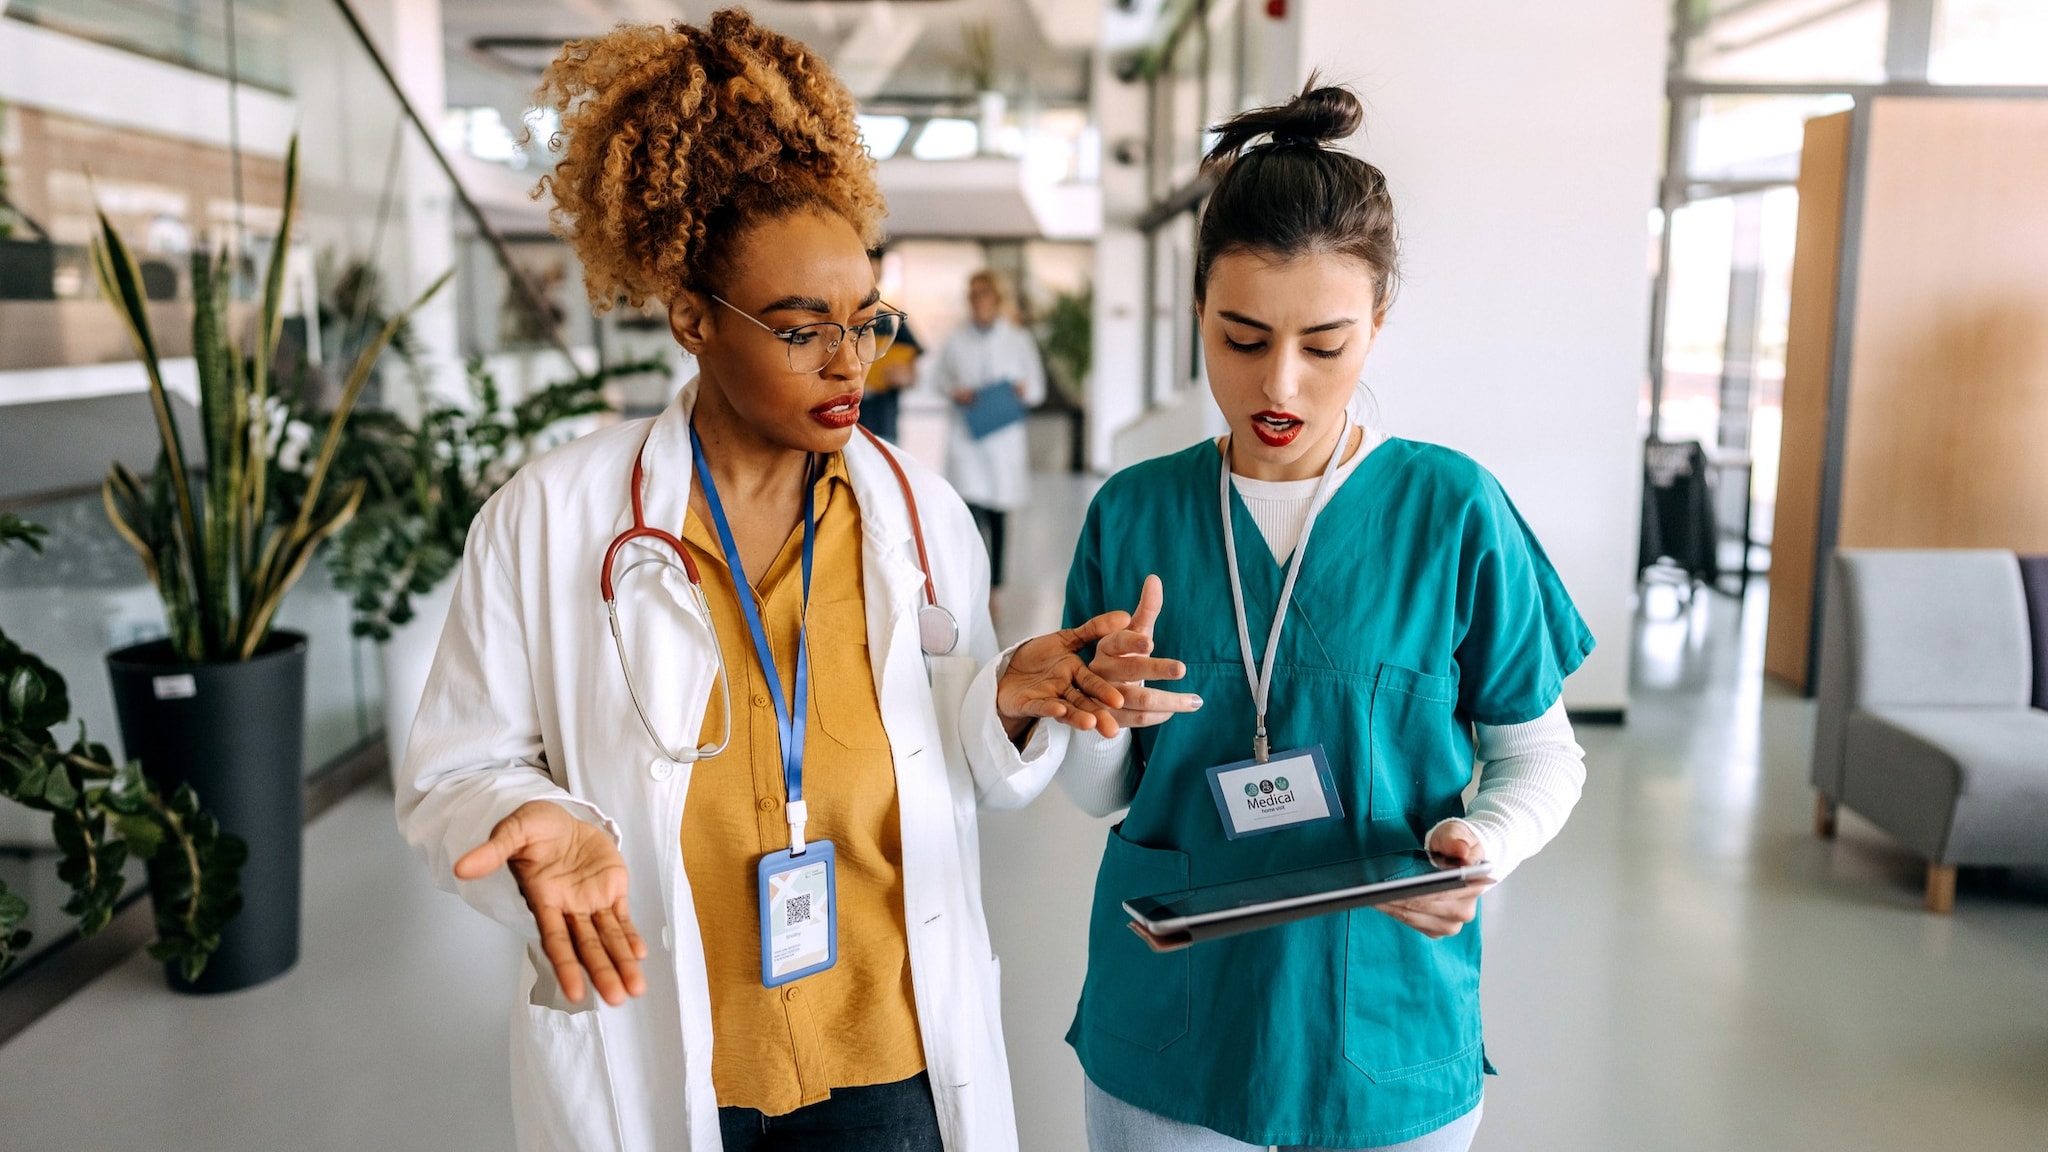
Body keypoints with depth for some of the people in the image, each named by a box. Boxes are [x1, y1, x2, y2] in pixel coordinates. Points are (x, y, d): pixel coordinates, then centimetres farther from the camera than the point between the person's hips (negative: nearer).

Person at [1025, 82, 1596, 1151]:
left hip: (1386, 1043, -1)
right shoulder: (1135, 511, -5)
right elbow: (1100, 791, 2)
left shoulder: (1454, 512, -11)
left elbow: (1540, 754, -1)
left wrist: (1483, 842, -21)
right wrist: (1100, 721, -19)